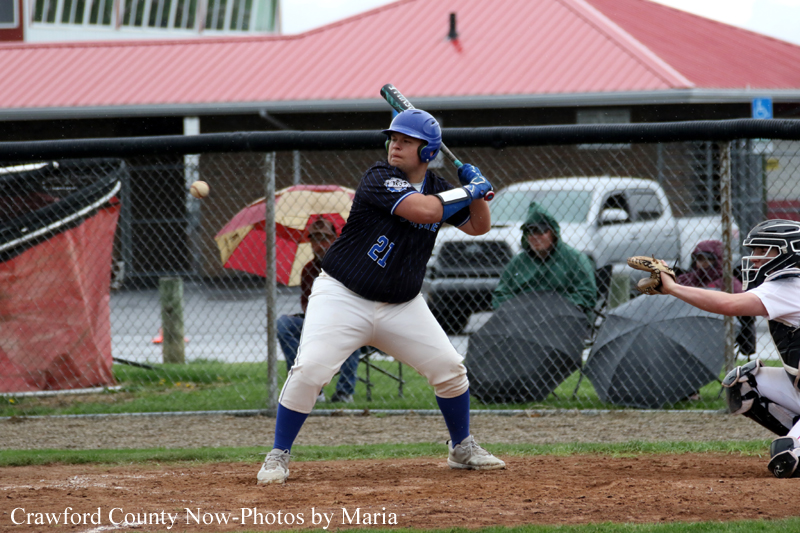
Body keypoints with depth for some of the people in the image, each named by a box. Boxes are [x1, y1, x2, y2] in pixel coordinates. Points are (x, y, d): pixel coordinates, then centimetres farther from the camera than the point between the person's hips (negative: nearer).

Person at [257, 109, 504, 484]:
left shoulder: (437, 188, 6)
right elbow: (422, 210, -30)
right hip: (343, 298, -6)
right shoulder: (379, 178, -15)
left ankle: (462, 449, 25)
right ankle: (278, 456, -7)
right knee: (309, 370, -21)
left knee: (449, 369, 3)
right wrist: (469, 191, -17)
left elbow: (479, 227, 17)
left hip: (402, 307, 6)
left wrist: (477, 191, -2)